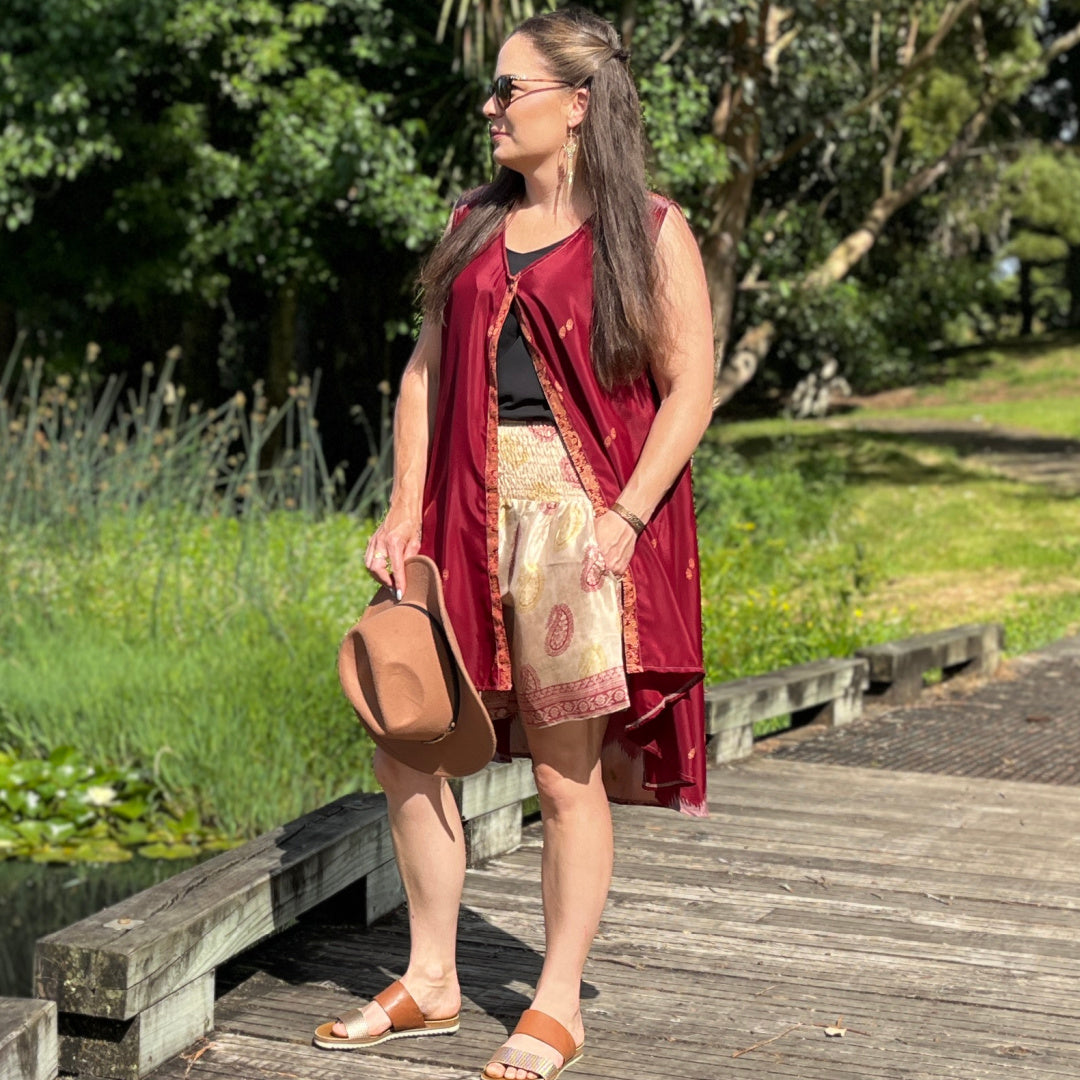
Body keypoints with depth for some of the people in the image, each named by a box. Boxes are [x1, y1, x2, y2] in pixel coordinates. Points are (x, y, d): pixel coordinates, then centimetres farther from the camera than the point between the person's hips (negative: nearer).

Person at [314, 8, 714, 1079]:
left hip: (583, 511, -5)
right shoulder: (473, 226, 15)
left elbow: (688, 390, -5)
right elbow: (426, 373, 14)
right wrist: (403, 509, 4)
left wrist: (625, 515, -15)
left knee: (567, 772, -1)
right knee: (406, 742, 5)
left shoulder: (649, 232, 0)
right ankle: (430, 980, 21)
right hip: (467, 507, 6)